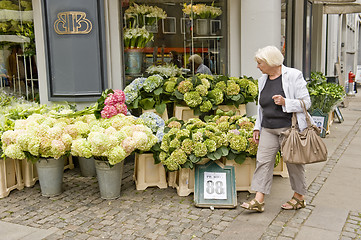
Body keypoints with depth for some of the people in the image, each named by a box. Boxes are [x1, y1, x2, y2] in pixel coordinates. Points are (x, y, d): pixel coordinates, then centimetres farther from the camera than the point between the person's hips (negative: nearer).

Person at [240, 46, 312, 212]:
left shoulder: (293, 76, -8)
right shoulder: (263, 80, 12)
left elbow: (306, 102, -9)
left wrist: (285, 102, -23)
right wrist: (257, 127, 15)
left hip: (290, 128, -6)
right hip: (268, 129, 6)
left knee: (294, 163, 6)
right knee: (263, 161, -2)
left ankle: (299, 197, 25)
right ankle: (259, 201, 0)